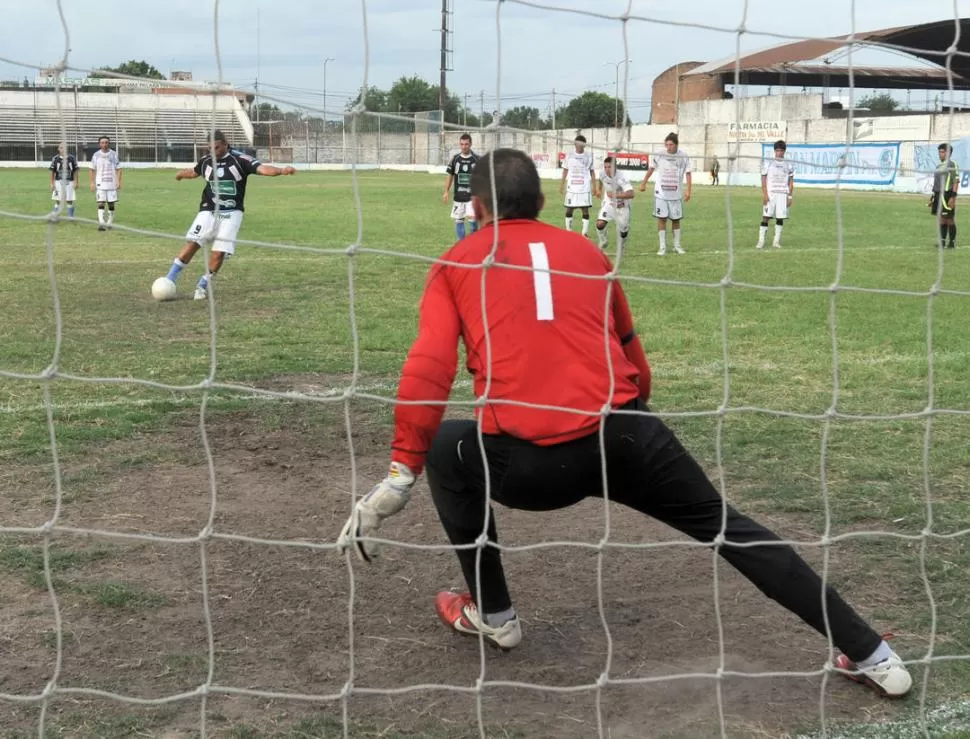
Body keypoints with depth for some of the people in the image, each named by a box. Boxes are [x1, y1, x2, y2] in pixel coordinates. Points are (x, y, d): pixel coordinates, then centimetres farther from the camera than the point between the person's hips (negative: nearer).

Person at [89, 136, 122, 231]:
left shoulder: (114, 154, 3)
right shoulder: (96, 155, 3)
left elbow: (118, 169, 4)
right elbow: (93, 170, 9)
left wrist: (118, 182, -6)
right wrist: (92, 183, 3)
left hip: (112, 183, 1)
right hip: (100, 184, -1)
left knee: (111, 204, 5)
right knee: (101, 203, -11)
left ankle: (109, 223, 17)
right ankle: (101, 224, -17)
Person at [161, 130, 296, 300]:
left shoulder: (240, 159, -9)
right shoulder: (206, 161, 5)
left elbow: (262, 168, -23)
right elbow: (194, 172, 28)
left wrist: (282, 170, -42)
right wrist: (181, 174, 50)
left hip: (231, 214, -2)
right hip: (208, 211, 2)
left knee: (219, 252, -8)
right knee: (192, 243, -13)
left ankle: (203, 284, 13)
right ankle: (169, 280, -6)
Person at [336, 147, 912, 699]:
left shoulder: (456, 264, 12)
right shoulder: (587, 251, 21)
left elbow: (430, 368, -3)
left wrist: (401, 471, -6)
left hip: (534, 462, -2)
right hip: (628, 437, 3)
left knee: (446, 451, 26)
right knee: (727, 527, 17)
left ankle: (493, 616, 31)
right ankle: (869, 652, 16)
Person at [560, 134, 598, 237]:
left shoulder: (589, 155, 1)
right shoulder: (569, 155, 3)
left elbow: (592, 171, 7)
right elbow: (565, 170, 11)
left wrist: (594, 187, 2)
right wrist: (561, 185, 9)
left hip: (585, 187, -1)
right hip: (571, 187, 1)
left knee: (585, 209, -4)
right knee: (569, 209, 4)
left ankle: (585, 232, -1)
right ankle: (568, 231, 15)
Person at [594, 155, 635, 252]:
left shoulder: (621, 177, -30)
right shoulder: (602, 174, -15)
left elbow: (631, 194, -43)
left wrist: (615, 195, -51)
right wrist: (600, 189, 31)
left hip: (622, 206, -3)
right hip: (609, 203, 3)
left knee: (623, 232, 2)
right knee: (600, 223, -19)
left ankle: (620, 249, 31)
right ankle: (603, 241, 10)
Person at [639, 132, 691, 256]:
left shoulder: (683, 156, -7)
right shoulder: (659, 155, -7)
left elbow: (688, 174, 0)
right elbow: (651, 169, 8)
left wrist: (688, 191, -8)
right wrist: (644, 183, 11)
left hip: (676, 193, 0)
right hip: (661, 192, 0)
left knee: (676, 219, 9)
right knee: (661, 218, -2)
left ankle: (677, 245, 20)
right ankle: (662, 246, 3)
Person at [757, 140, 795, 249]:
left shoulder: (789, 165, 8)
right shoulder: (767, 163, 3)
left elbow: (791, 182, 10)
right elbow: (763, 180, 1)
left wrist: (789, 196, 3)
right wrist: (765, 194, -8)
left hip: (783, 195, 2)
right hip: (770, 193, -2)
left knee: (780, 218, 1)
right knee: (765, 217, -7)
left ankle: (776, 241, 8)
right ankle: (761, 241, -5)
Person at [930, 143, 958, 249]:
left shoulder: (952, 164, -7)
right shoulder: (939, 166, 16)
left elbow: (956, 181, -12)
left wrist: (953, 197, -19)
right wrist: (932, 197, 19)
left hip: (947, 195, -7)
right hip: (938, 195, 7)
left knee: (949, 219, -3)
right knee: (942, 219, 10)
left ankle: (952, 242, 2)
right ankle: (943, 241, 16)